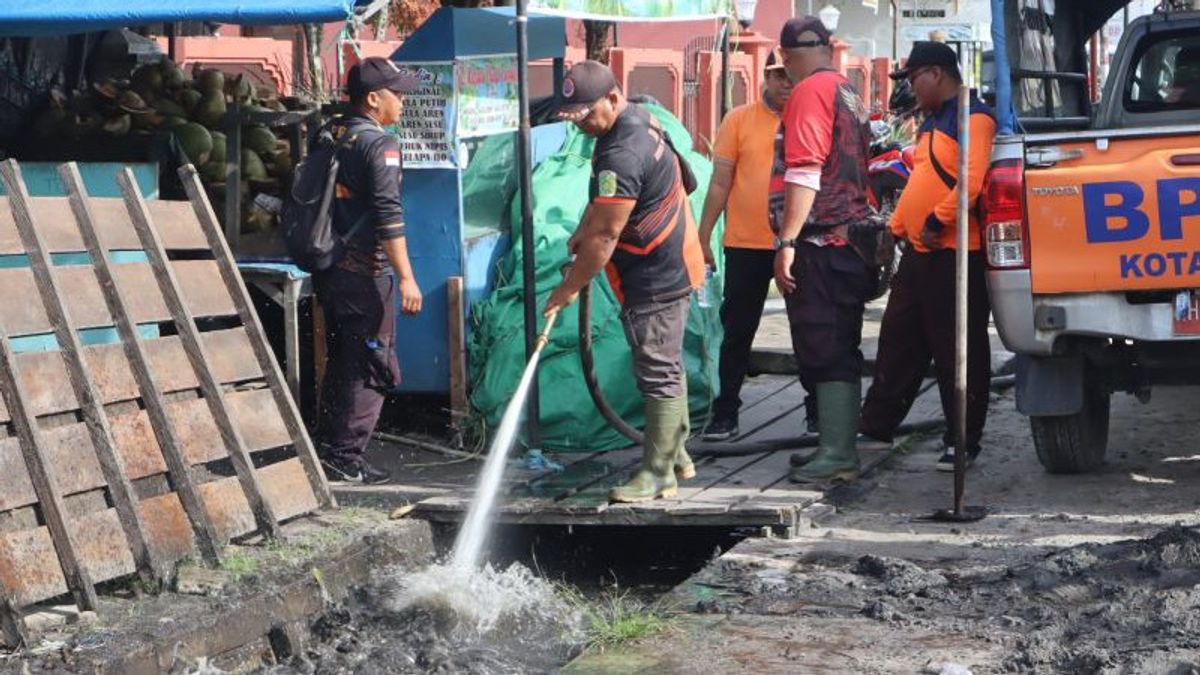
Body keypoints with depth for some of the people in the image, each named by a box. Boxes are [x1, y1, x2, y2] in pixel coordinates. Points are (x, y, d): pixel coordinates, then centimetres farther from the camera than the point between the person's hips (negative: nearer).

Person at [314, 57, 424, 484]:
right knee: (371, 369, -2)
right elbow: (388, 214, -21)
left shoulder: (331, 136, 12)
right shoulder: (379, 144, -13)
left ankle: (325, 450, 22)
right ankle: (345, 458, -3)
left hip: (328, 268, 8)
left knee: (339, 364, 17)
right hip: (364, 273, -8)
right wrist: (406, 277, -22)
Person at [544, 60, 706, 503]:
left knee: (658, 371, -6)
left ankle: (658, 473, -1)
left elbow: (604, 237, -24)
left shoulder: (622, 157, -28)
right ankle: (675, 453, 30)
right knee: (666, 365, 19)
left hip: (655, 280, -11)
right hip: (671, 267, 11)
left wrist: (567, 290, -15)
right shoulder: (636, 118, 6)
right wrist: (582, 232, 10)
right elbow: (605, 202, 22)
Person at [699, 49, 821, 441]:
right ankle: (725, 414, 13)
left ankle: (818, 412, 22)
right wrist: (703, 238, -1)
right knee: (737, 332, 5)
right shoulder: (739, 120, 1)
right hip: (746, 245, -1)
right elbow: (720, 183, 2)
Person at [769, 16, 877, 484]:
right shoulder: (848, 92, 17)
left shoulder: (811, 92, -12)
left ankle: (837, 454, -9)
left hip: (820, 247, -9)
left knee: (824, 352, -8)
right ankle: (838, 448, 19)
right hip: (849, 243, 9)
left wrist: (787, 241, -22)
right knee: (840, 351, 13)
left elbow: (805, 173, -21)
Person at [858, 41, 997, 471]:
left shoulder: (973, 118, -12)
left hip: (954, 254, -10)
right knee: (898, 342, 13)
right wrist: (896, 228, 20)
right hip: (919, 253, 10)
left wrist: (938, 221, -24)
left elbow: (972, 179, -25)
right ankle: (876, 428, 21)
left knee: (958, 352, -2)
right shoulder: (931, 122, 20)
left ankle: (963, 443, 5)